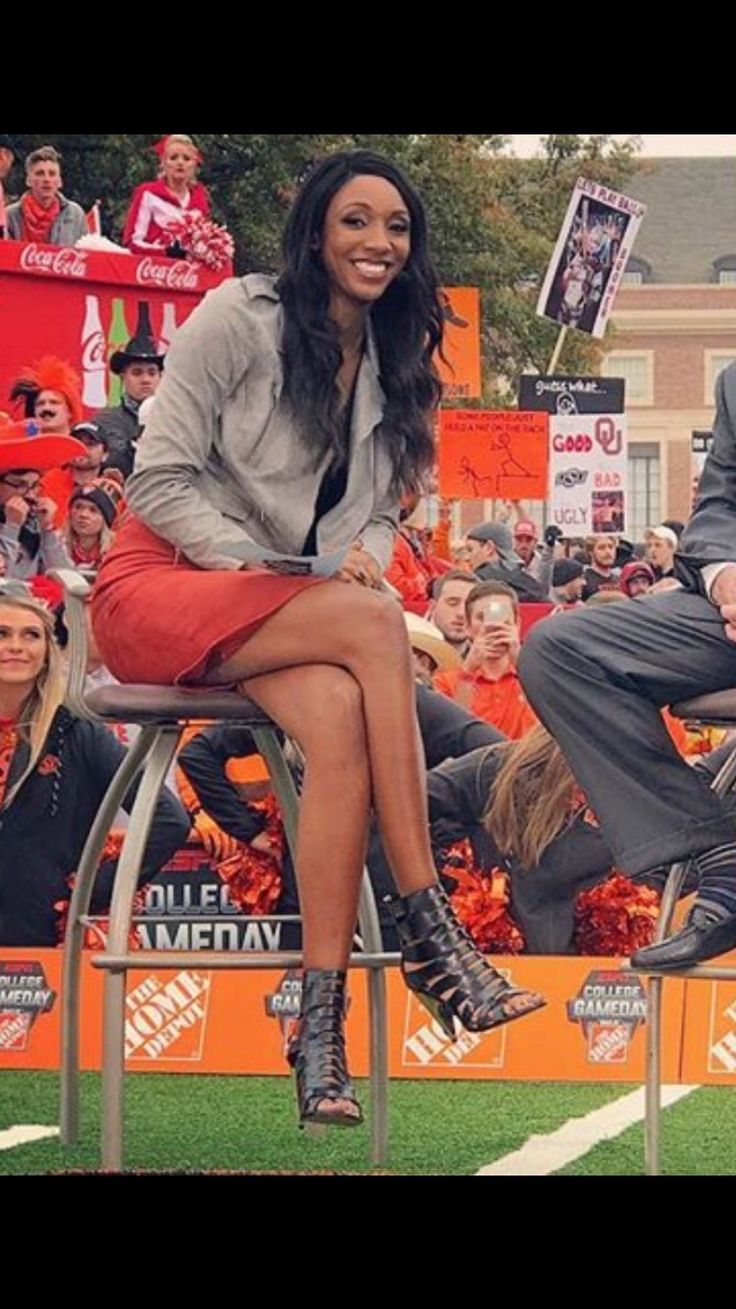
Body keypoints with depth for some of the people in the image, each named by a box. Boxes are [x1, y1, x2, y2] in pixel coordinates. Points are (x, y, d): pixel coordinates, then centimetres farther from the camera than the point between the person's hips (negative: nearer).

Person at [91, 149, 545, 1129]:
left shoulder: (394, 366, 12)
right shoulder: (240, 318, -6)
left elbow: (381, 512, 16)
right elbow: (160, 480, -8)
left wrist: (365, 552, -7)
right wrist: (251, 563, -20)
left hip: (273, 611, 5)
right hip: (160, 585, -5)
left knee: (339, 717, -33)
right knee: (374, 624, -34)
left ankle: (322, 1028, -38)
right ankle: (429, 931, -32)